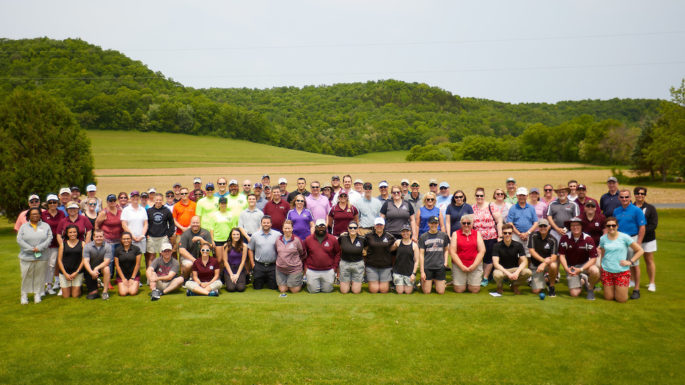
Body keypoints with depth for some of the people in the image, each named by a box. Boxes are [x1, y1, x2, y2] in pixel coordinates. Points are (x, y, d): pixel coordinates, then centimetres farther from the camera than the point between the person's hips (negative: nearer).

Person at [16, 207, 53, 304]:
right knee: (26, 276, 3)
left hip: (42, 257, 0)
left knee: (40, 276, 4)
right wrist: (31, 249, -13)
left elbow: (49, 238, -2)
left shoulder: (46, 226, 8)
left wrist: (39, 247, -15)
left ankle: (37, 294, 16)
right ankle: (24, 295, 16)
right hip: (26, 257, 0)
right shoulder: (24, 226, 8)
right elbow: (19, 239, -2)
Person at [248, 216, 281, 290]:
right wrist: (252, 263, 3)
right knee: (257, 287, 6)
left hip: (273, 266, -1)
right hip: (259, 266, 1)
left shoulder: (278, 235, -1)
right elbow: (250, 250, 8)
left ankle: (268, 281, 35)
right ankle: (262, 281, 38)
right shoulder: (255, 235, 4)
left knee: (273, 287, 3)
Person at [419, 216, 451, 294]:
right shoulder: (423, 237, 1)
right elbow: (421, 254, -1)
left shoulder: (443, 235, 6)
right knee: (427, 292, -2)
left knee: (441, 292, 0)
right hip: (427, 267, -1)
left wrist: (445, 262, 1)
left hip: (440, 267, 2)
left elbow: (446, 250, 17)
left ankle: (435, 281, 30)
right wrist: (422, 271, -6)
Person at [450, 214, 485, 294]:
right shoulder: (455, 234, 4)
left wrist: (474, 265, -8)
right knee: (459, 290, -6)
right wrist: (462, 266, -10)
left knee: (475, 290, -4)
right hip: (459, 265, -1)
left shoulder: (477, 233, 8)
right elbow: (452, 252, -3)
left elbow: (482, 251, 2)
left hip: (475, 265, 1)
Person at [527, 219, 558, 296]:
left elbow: (554, 256, -17)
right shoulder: (533, 236, -7)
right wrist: (543, 260, -24)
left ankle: (551, 287, -10)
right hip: (535, 265, 0)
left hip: (548, 263, 0)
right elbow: (531, 251, -13)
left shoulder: (553, 240, -9)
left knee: (553, 266, -38)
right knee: (536, 291, -12)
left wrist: (544, 264, -34)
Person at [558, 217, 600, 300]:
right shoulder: (565, 237, -13)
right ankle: (581, 280, 25)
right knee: (574, 294, -10)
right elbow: (562, 255, -8)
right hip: (570, 267, 0)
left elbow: (593, 258, -14)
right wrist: (567, 269, -24)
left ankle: (590, 288, -2)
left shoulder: (588, 239, -14)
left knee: (595, 271, -35)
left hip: (584, 264, 0)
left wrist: (581, 270, -26)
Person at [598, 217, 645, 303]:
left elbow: (640, 250, 0)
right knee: (608, 298, 5)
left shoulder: (624, 237, -5)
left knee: (621, 299, 1)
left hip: (622, 272, -2)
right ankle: (610, 288, 36)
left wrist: (630, 261, -8)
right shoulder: (603, 238, 4)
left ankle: (622, 289, 32)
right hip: (607, 271, 2)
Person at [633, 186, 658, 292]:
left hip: (648, 239, -1)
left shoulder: (650, 208, 2)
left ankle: (652, 283, 12)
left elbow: (654, 225, -5)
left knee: (649, 260, 5)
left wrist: (643, 231, -17)